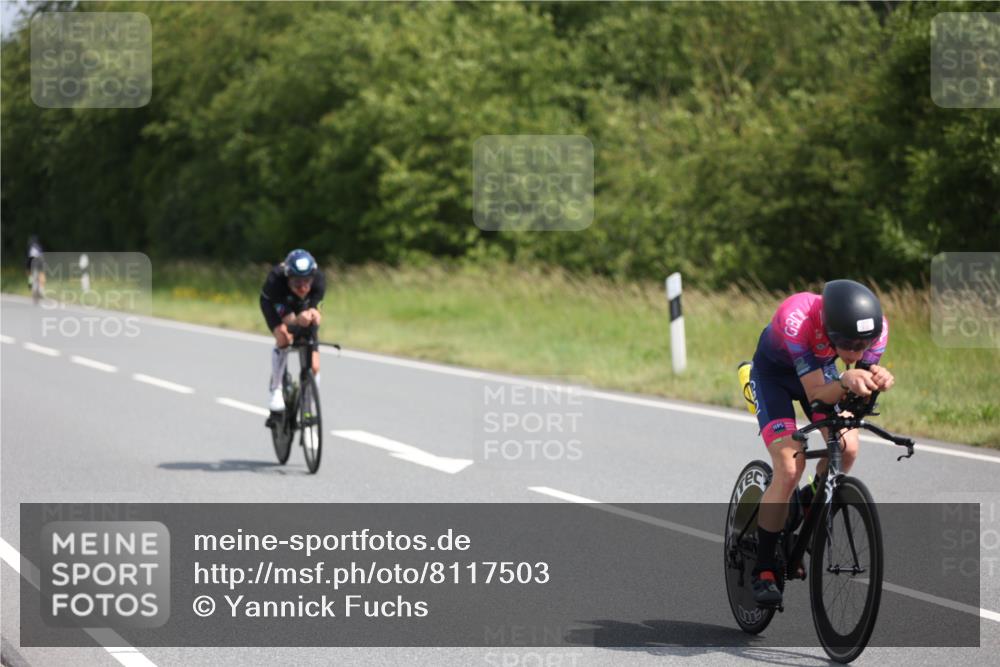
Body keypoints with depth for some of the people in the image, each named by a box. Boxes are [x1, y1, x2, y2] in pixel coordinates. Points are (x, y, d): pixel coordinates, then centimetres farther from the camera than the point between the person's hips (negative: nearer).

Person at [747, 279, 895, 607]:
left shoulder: (876, 325, -30)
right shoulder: (798, 318, -42)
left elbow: (861, 388, -24)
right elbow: (817, 393, -39)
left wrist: (876, 380, -47)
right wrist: (845, 383, -60)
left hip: (820, 369, 5)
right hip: (773, 374, -4)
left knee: (847, 448, -19)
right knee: (789, 468, -20)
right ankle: (763, 572, -7)